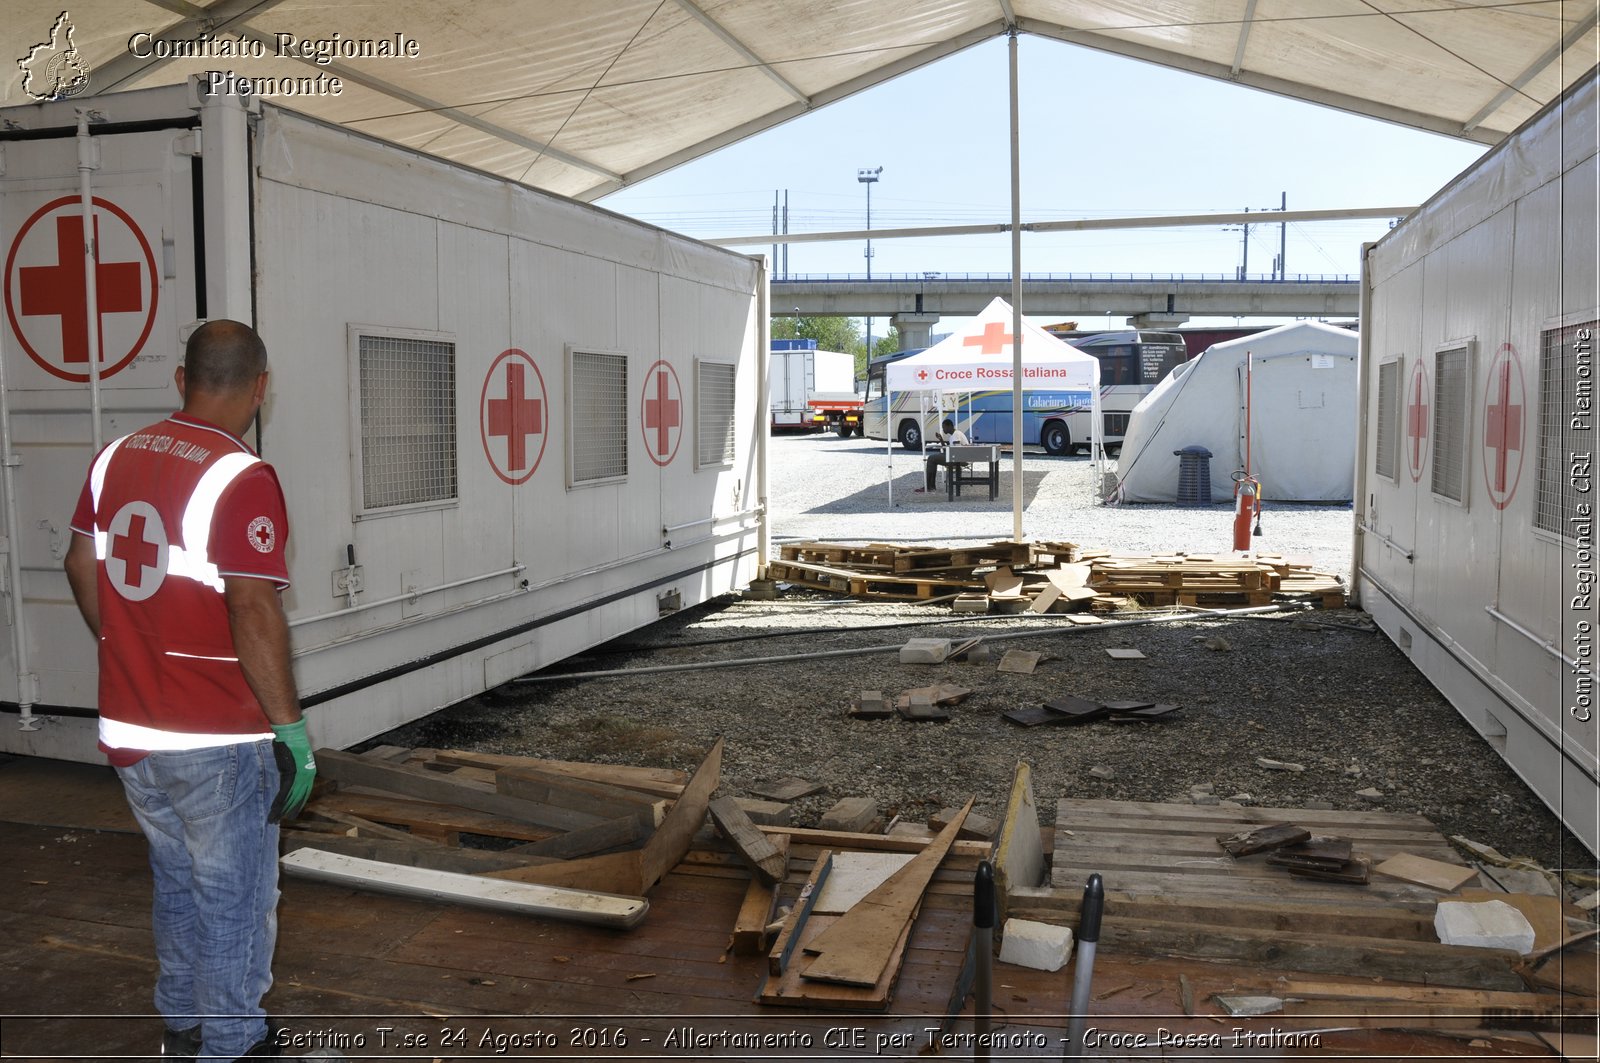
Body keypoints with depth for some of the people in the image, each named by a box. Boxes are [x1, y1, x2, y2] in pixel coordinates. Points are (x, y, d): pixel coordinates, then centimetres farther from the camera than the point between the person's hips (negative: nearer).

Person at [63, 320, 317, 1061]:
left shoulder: (115, 459, 4)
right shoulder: (241, 479, -20)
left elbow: (81, 568, 13)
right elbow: (254, 614, -23)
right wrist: (291, 727, -16)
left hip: (130, 729, 7)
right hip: (217, 742, -7)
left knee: (178, 882, 24)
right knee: (234, 899, 10)